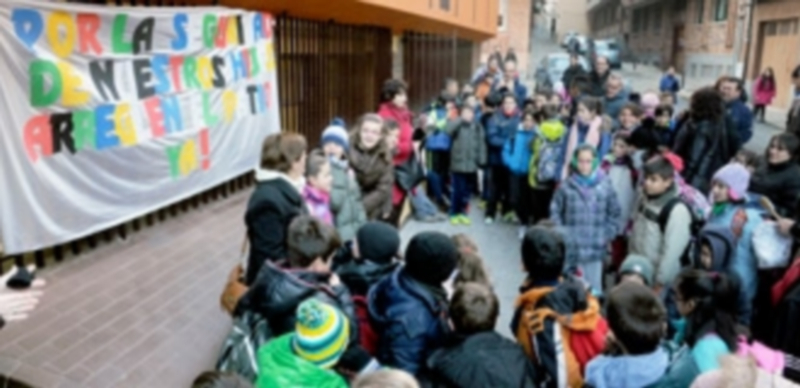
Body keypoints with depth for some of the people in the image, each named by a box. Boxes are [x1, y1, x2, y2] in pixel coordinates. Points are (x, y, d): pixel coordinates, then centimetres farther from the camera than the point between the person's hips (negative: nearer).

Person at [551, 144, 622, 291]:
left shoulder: (605, 187, -6)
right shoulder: (566, 187, -6)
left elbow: (615, 214, 5)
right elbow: (555, 212, 5)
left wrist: (607, 236, -2)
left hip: (595, 250, 0)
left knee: (593, 288, 10)